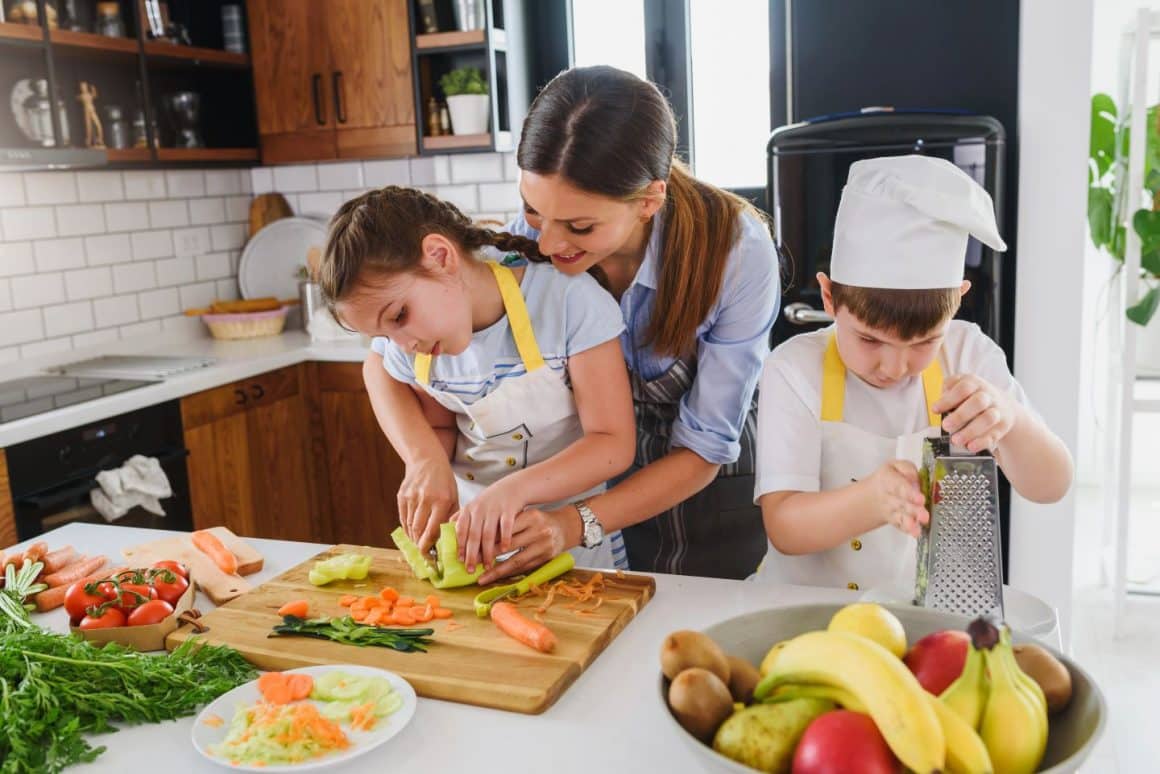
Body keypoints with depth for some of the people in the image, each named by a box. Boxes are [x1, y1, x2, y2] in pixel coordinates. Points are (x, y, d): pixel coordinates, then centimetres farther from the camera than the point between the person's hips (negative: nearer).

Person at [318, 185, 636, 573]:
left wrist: (515, 489, -32)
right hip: (467, 535, 3)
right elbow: (441, 432, 9)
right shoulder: (403, 352, -4)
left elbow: (614, 444, -17)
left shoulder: (570, 299, -18)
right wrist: (426, 461, -15)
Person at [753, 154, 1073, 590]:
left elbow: (1049, 488, -7)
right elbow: (783, 528, -17)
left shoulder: (968, 355, -3)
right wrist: (874, 499, -35)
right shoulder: (796, 370, -10)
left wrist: (1009, 419, -27)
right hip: (808, 608, -2)